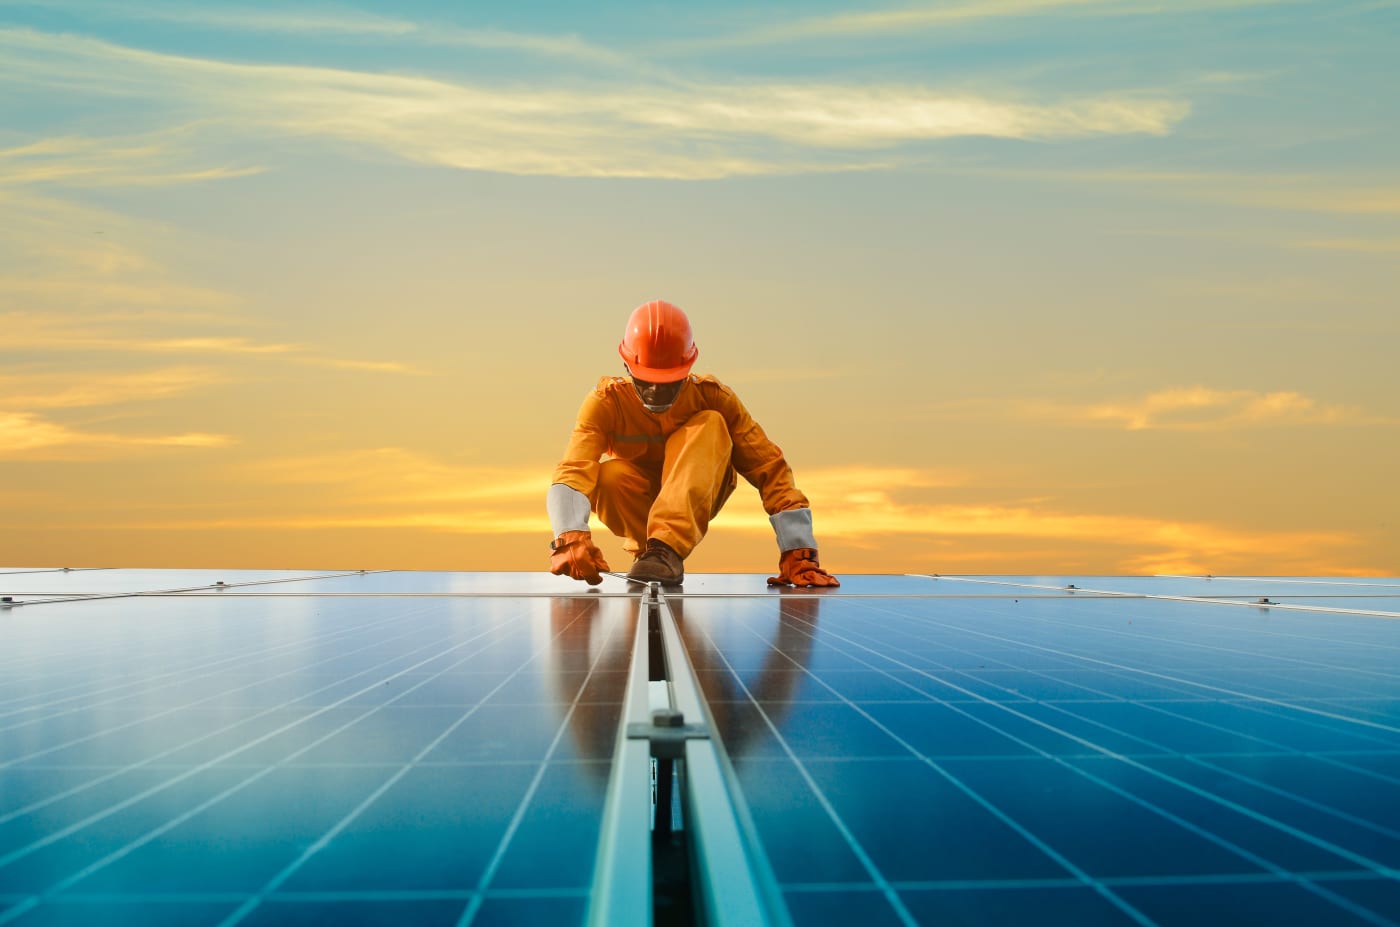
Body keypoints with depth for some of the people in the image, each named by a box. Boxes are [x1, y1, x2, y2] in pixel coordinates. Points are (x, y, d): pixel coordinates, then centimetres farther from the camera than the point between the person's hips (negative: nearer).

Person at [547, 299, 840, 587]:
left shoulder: (712, 397, -17)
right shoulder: (605, 402, -19)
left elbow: (769, 469, -20)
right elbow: (573, 472, -34)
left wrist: (797, 552, -29)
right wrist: (570, 537, -55)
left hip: (694, 507, 1)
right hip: (637, 506, 0)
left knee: (710, 424, -27)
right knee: (610, 475, -35)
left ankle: (666, 548, -38)